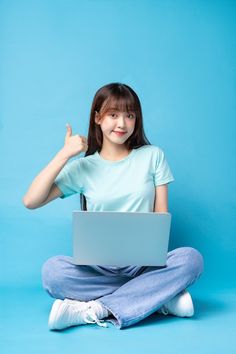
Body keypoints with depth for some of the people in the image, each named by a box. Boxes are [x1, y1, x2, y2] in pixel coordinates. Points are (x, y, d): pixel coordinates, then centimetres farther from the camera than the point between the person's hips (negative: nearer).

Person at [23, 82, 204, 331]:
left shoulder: (153, 156, 5)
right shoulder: (83, 167, 5)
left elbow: (161, 215, 5)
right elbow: (30, 201, -4)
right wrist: (64, 154, -8)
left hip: (144, 264, 0)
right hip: (99, 267, 0)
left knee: (191, 258, -29)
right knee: (52, 271, -29)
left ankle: (94, 310, -26)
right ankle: (161, 298, -22)